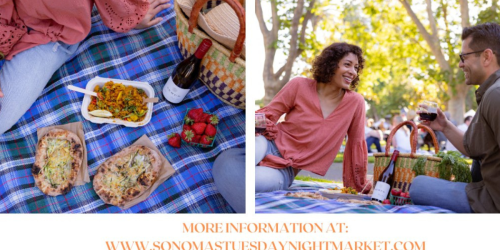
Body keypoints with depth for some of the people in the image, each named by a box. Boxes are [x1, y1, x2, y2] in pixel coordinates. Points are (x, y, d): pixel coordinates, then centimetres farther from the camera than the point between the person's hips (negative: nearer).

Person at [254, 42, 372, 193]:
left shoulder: (356, 102, -1)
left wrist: (360, 185, 13)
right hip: (273, 145, -1)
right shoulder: (300, 85, -3)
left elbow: (357, 144, 7)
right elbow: (269, 113, 1)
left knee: (260, 180, -33)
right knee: (257, 149, -40)